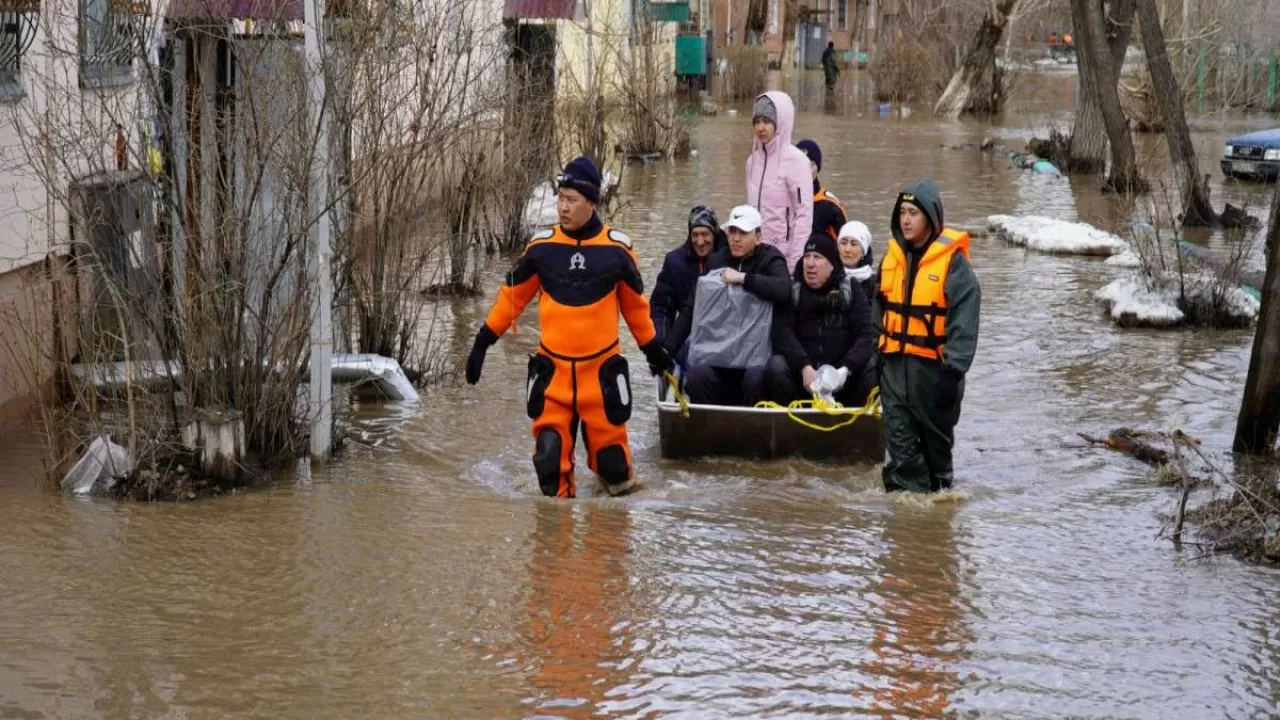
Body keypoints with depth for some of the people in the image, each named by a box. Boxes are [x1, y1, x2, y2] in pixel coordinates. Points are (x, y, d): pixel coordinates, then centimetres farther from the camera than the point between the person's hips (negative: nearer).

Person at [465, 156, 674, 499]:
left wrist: (653, 349, 18)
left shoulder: (617, 248, -3)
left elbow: (635, 304, 11)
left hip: (601, 367, -1)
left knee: (607, 441, 1)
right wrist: (482, 342, 8)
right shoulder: (541, 247, -1)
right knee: (549, 444, -6)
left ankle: (622, 491, 26)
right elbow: (511, 296, 9)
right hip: (553, 367, 1)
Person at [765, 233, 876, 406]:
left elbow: (866, 335, -2)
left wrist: (846, 369, -21)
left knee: (873, 369, -28)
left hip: (842, 375, 0)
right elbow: (783, 333, -5)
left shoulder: (851, 292, 10)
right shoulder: (792, 292, 10)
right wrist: (804, 367, -23)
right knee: (776, 367, -29)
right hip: (802, 373, 0)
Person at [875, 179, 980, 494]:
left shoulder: (952, 261, -11)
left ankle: (938, 489, 27)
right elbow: (879, 311, 17)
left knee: (935, 435, 11)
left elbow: (964, 323, -14)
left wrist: (952, 370, -18)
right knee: (899, 438, -1)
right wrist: (878, 356, 14)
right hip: (895, 364, 5)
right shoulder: (893, 257, 8)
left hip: (934, 365, -5)